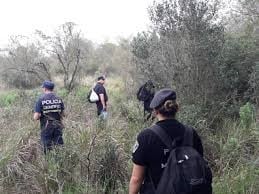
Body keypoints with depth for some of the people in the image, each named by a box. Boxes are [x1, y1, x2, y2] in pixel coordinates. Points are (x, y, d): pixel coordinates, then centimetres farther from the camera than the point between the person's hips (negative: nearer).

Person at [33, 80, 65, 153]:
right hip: (58, 127, 3)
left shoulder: (41, 100, -10)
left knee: (48, 150, 7)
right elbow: (62, 115, 8)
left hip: (46, 128, -3)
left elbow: (36, 117, -14)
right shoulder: (59, 99, 1)